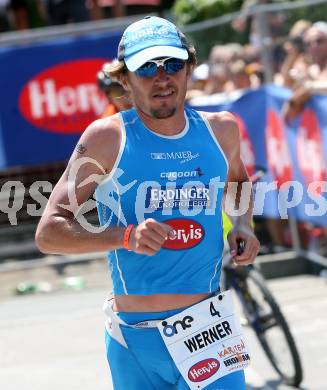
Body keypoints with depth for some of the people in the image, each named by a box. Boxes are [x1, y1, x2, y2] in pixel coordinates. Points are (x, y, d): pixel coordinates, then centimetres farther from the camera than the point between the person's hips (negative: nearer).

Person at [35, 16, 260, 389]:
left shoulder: (220, 130, 5)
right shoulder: (108, 138, -7)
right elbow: (48, 233, -9)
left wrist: (242, 225, 7)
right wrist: (126, 236, -23)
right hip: (136, 341, -2)